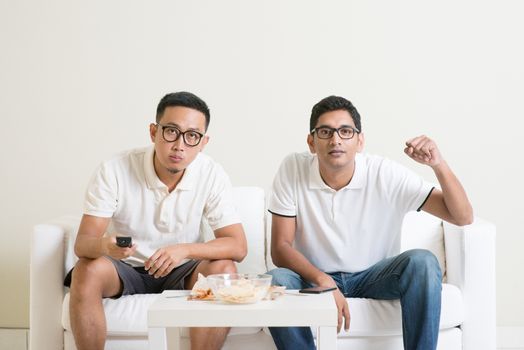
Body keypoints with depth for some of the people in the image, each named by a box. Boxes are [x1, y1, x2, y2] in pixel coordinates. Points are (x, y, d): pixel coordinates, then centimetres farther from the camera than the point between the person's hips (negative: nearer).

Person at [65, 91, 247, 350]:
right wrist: (104, 246, -46)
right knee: (87, 271, -32)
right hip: (124, 270, -1)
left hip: (179, 271, 1)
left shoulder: (212, 176, -15)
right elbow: (83, 242, -20)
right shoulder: (114, 171, -19)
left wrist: (185, 250, -36)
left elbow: (238, 246, -17)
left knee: (223, 270, -28)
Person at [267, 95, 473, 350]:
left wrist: (438, 164, -35)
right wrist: (324, 281, -31)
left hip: (375, 276, 0)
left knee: (422, 262, -28)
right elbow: (280, 248, -14)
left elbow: (463, 216, -18)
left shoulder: (386, 175, -16)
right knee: (274, 281, -31)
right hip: (314, 277, 0)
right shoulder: (293, 169, -15)